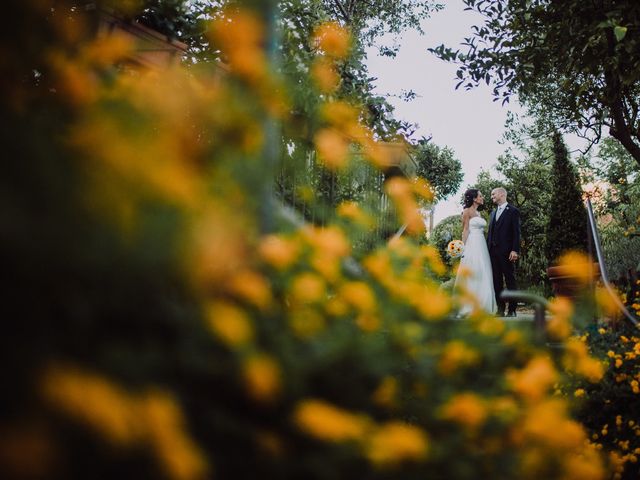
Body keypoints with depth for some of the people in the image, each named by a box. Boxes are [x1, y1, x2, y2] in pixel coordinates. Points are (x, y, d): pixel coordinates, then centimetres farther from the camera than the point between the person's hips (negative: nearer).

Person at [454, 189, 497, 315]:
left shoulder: (478, 213, 19)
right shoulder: (467, 211, -2)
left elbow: (481, 230, 17)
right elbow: (465, 230, -8)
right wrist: (464, 248, -17)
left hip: (481, 245, 8)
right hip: (472, 245, -8)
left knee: (482, 276, 5)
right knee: (471, 275, -8)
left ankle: (480, 307, 9)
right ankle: (469, 307, -4)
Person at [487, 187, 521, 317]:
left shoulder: (513, 211, -1)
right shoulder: (493, 212, 19)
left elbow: (516, 232, -7)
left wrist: (515, 250, -16)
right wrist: (487, 249, 8)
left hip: (506, 252, -6)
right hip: (493, 251, 6)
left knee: (510, 281, -1)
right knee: (497, 281, 7)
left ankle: (512, 310, 3)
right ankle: (500, 309, 12)